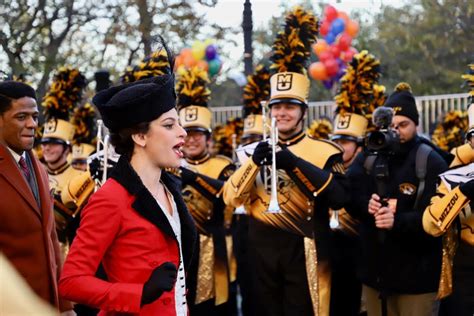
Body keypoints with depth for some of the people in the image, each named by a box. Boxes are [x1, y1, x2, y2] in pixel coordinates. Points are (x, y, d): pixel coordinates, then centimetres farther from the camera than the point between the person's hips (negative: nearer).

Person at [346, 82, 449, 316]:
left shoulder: (431, 161, -10)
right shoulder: (369, 156, 5)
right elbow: (348, 194, -1)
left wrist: (398, 221, -34)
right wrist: (366, 205, -23)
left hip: (416, 273, -5)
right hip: (374, 268, 5)